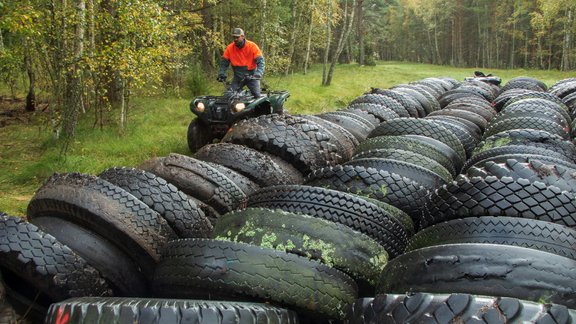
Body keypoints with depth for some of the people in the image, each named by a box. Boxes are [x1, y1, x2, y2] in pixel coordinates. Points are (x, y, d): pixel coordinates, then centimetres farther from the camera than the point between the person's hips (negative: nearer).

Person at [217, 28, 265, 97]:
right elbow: (224, 62, 5)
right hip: (237, 77, 2)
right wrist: (221, 74, -10)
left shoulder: (252, 46, -11)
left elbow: (260, 61, -15)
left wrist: (258, 75, -29)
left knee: (256, 96, -10)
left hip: (251, 76, -2)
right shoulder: (230, 48, -5)